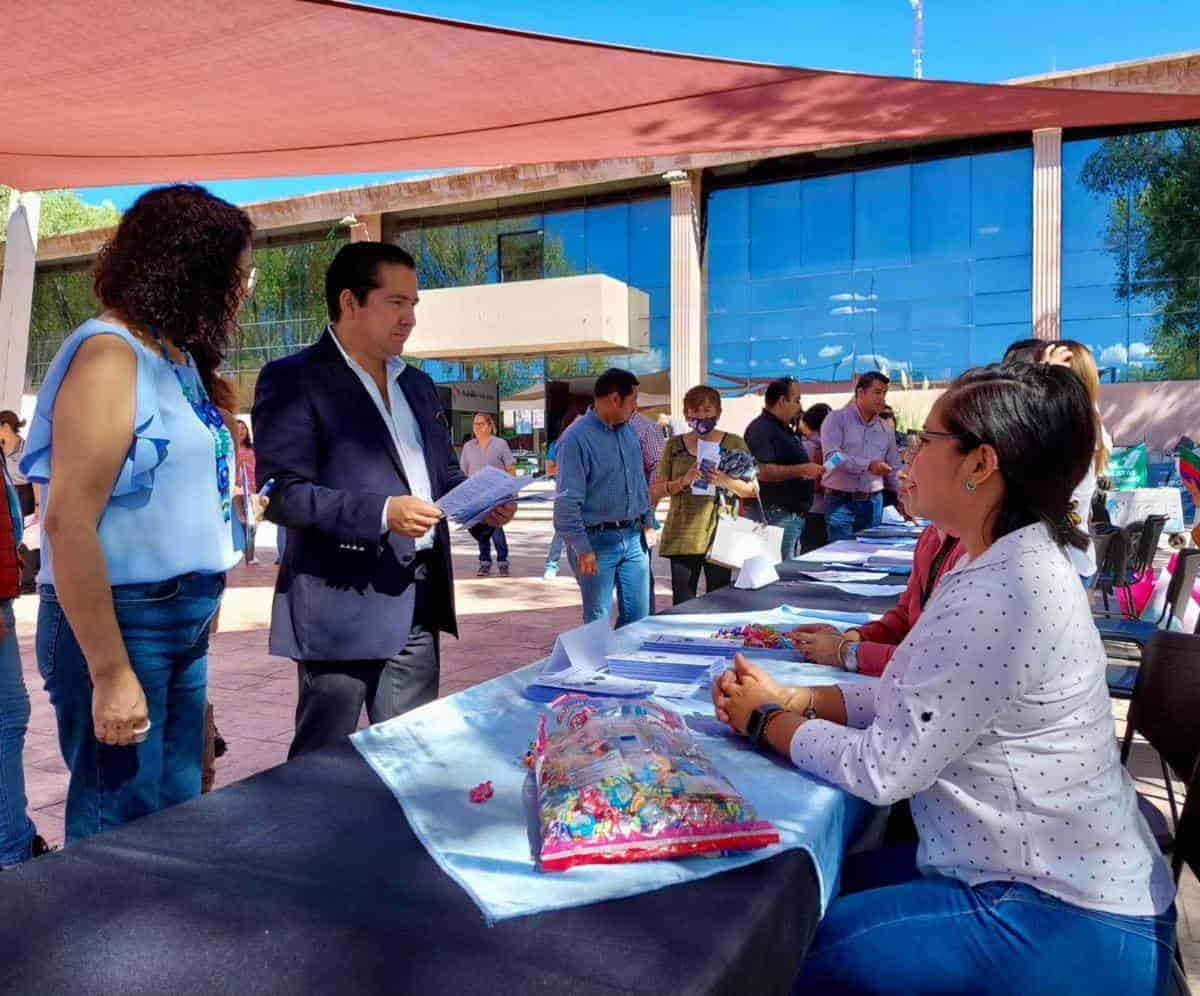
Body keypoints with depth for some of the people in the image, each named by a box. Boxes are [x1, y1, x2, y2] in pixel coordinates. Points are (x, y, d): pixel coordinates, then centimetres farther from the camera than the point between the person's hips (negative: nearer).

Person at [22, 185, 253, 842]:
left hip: (182, 624, 8)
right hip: (119, 624, -8)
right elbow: (68, 521, -20)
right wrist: (110, 675, -21)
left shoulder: (179, 359, 11)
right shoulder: (110, 354, -14)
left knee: (176, 817, 17)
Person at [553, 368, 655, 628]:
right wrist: (582, 549, -18)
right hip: (598, 540, -7)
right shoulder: (577, 439, -15)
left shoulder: (628, 430, 9)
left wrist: (648, 522, 14)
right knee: (598, 621, 5)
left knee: (638, 616, 12)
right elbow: (567, 501, -17)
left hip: (633, 538, 7)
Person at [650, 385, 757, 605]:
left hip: (719, 535, -1)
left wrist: (725, 481, -15)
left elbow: (752, 489, 4)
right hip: (682, 536, 1)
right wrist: (684, 481, -12)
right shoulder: (674, 445, 10)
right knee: (682, 605, 2)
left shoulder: (734, 443, 6)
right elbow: (656, 490, 6)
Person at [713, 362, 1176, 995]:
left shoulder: (1002, 593, -28)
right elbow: (907, 697, 9)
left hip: (1066, 924, -9)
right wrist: (791, 699, -3)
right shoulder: (1008, 563, 5)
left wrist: (767, 720, -8)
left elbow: (882, 770, -23)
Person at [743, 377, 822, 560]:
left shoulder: (786, 430, 19)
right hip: (775, 515, -10)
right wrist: (802, 470, -22)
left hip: (794, 514, 10)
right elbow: (763, 472, -25)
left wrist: (812, 471, 18)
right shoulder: (761, 429, -13)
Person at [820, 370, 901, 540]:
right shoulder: (837, 419, -4)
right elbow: (832, 456, -17)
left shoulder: (887, 429, 11)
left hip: (873, 502, 5)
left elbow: (894, 470, 16)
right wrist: (868, 465, -23)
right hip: (840, 501, -5)